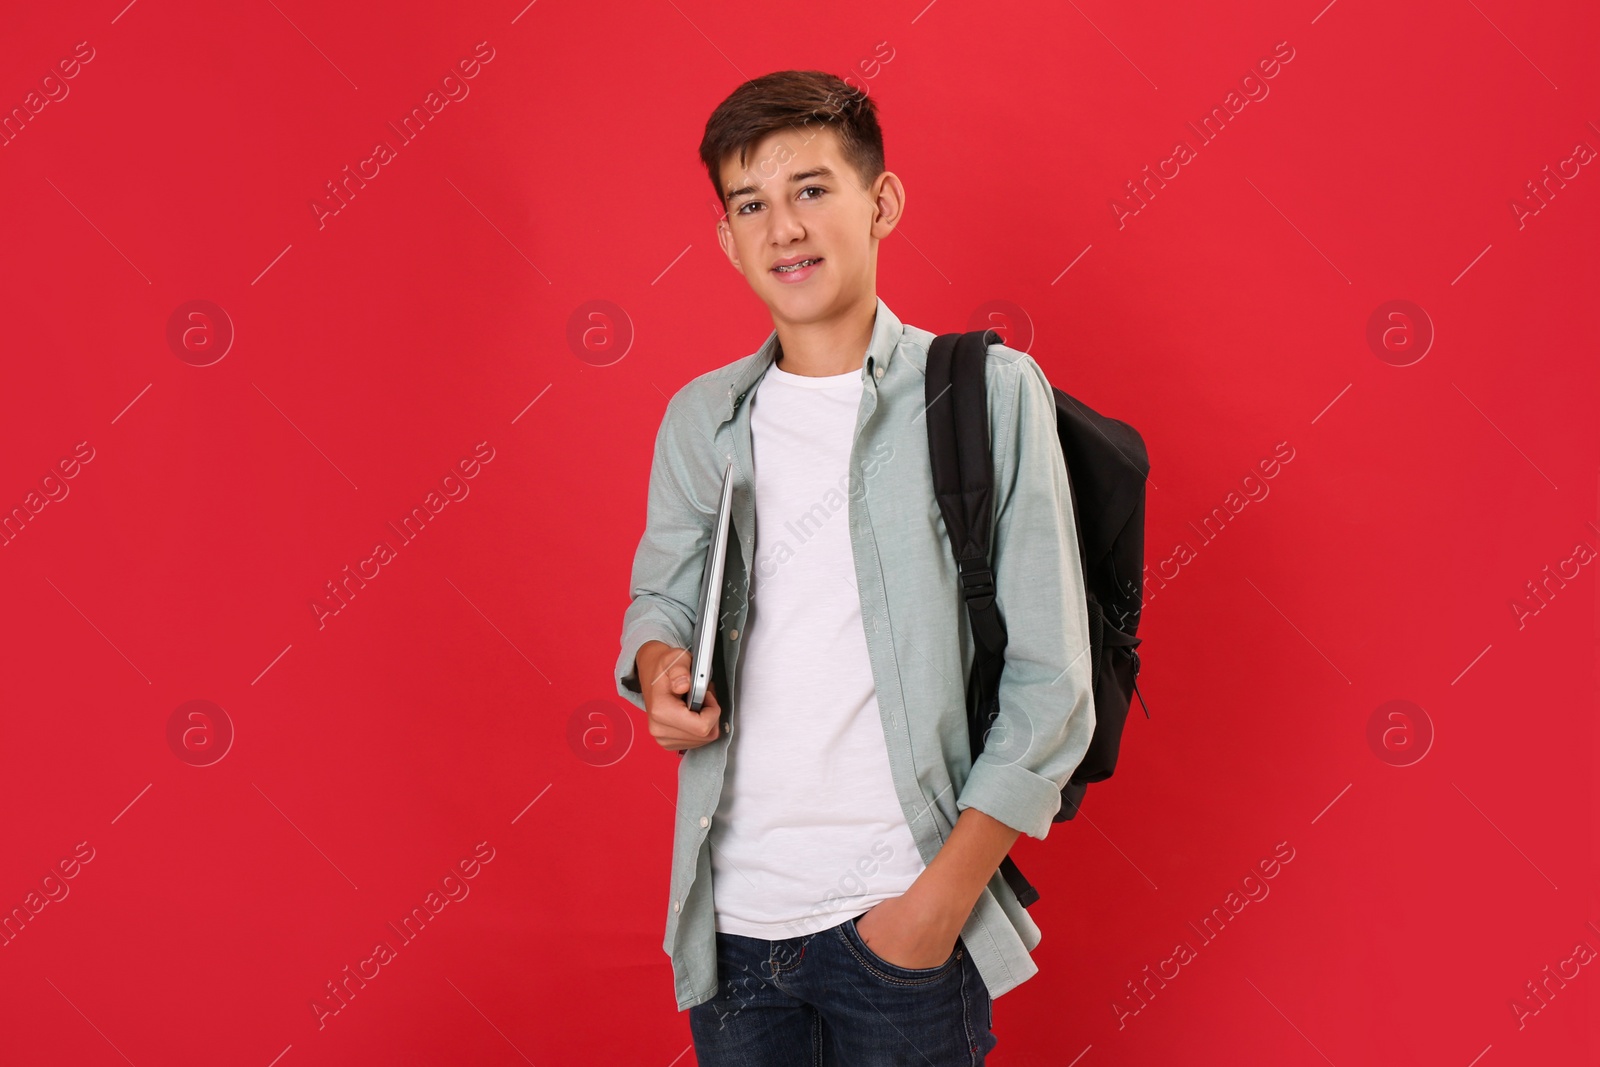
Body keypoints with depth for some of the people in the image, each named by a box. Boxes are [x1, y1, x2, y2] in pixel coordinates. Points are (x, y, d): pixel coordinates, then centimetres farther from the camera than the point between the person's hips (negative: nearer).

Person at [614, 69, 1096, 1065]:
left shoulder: (989, 392, -6)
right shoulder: (700, 419, 6)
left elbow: (1050, 687, -8)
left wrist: (942, 898, -12)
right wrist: (660, 667, -5)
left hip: (904, 918, -3)